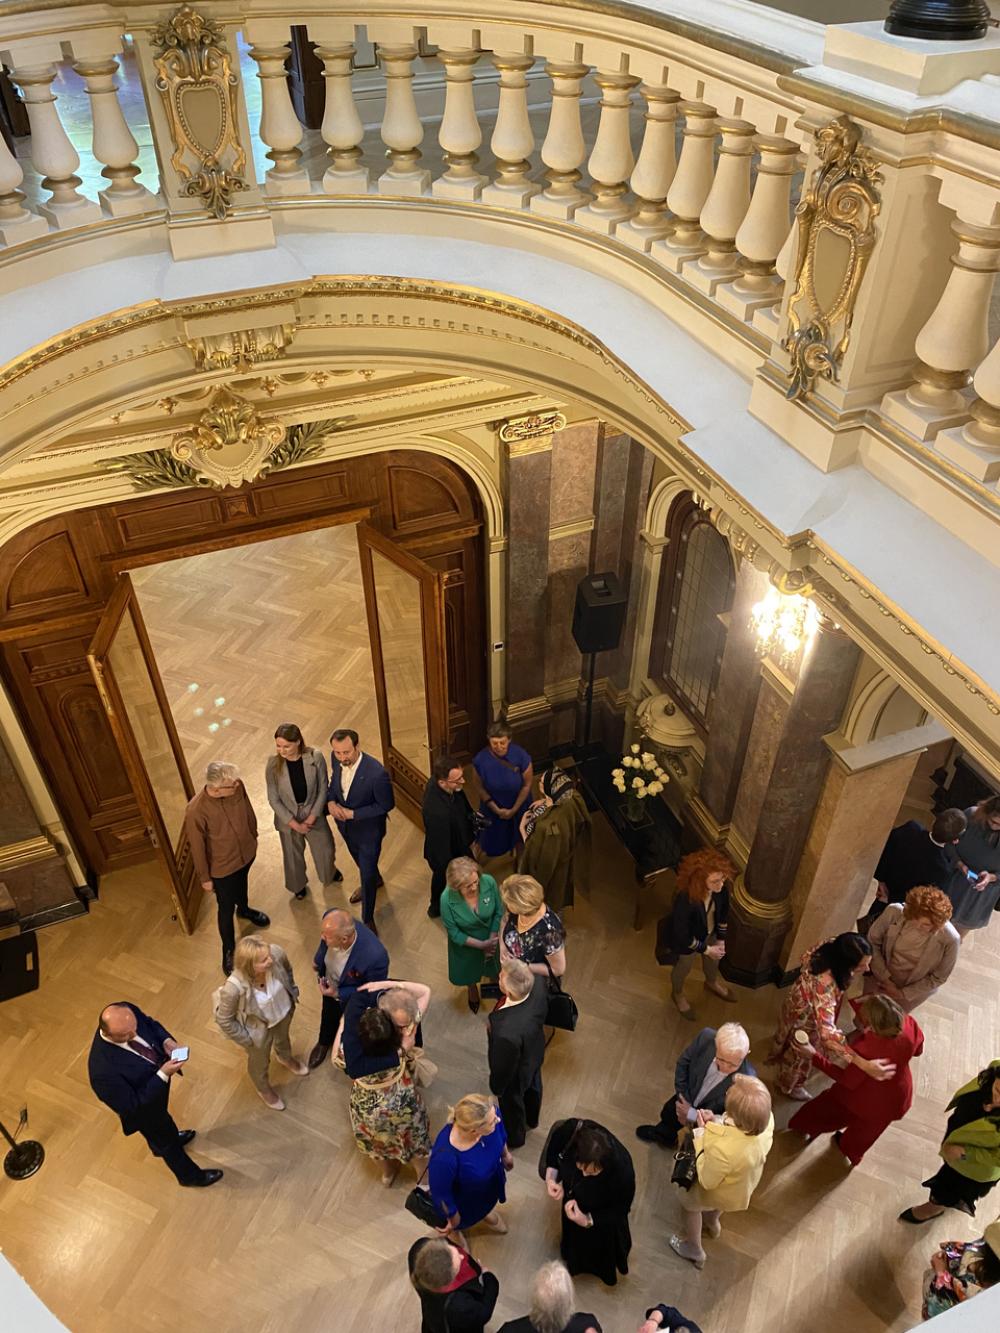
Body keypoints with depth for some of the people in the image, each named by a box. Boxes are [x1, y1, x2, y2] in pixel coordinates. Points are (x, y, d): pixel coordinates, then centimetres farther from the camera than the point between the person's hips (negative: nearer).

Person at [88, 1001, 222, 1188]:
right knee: (165, 1141, 25)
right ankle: (189, 1174, 53)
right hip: (144, 1107, -5)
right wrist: (163, 1075, -37)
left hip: (157, 1078, 5)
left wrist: (167, 1041, -24)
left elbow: (151, 1024, -6)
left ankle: (171, 1137, 70)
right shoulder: (104, 1071, -45)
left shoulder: (127, 1012, -29)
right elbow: (132, 1106, -31)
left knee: (162, 1118, 38)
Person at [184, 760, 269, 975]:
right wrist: (205, 878, -9)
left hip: (246, 852, 5)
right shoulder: (196, 811, -38)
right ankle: (228, 950, 43)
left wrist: (254, 836, 13)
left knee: (242, 883, 35)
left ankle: (244, 909, 67)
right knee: (226, 909, 17)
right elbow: (197, 848, -22)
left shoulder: (237, 786, -25)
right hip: (222, 867, -5)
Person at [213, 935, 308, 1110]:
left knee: (283, 1037, 37)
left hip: (284, 1010, 3)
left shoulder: (276, 953, -35)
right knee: (260, 1062, 29)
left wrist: (293, 992, 7)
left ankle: (285, 1058, 73)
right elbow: (224, 1020, -23)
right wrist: (245, 1039, -10)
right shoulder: (233, 988, -44)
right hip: (258, 1028, -3)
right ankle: (264, 1090, 63)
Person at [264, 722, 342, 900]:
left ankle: (330, 873, 58)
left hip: (314, 815, 0)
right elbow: (273, 799, -14)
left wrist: (312, 817, -14)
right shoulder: (273, 764, -23)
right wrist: (294, 823, -16)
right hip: (288, 819, 0)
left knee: (325, 850, 22)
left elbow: (323, 789, -12)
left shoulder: (316, 757, -23)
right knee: (293, 856, 22)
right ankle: (298, 885, 54)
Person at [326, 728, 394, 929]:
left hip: (368, 828, -6)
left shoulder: (376, 773, -38)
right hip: (345, 824, 6)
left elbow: (386, 805, -23)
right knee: (360, 861, 32)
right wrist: (331, 801, -16)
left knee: (367, 874, 9)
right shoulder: (336, 759, -20)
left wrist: (353, 813, -25)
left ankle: (367, 919, 33)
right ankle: (374, 880, 64)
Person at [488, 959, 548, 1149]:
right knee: (532, 1087, 36)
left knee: (512, 1104, 29)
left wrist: (496, 1087, -6)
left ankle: (514, 1137, 62)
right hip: (535, 1052, 5)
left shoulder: (507, 1033, -49)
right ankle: (532, 1120, 69)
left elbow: (504, 1068, -26)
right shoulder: (539, 982, -35)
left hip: (516, 1073, -5)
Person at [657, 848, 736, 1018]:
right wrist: (706, 949, -17)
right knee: (683, 969, 27)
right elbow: (682, 936, -28)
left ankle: (712, 982, 69)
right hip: (687, 941, -5)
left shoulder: (721, 890, -28)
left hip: (710, 933, 5)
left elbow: (723, 914, -5)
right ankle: (677, 994, 60)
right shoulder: (684, 903, -45)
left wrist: (721, 940, 1)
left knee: (712, 960, 34)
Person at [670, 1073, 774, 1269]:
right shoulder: (766, 1118, -33)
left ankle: (693, 1250, 54)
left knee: (688, 1199, 30)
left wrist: (702, 1135, -24)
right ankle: (712, 1220, 71)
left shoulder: (723, 1149, -48)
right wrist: (714, 1125, -20)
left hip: (723, 1194, -5)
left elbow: (707, 1181, -26)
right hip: (746, 1183, 5)